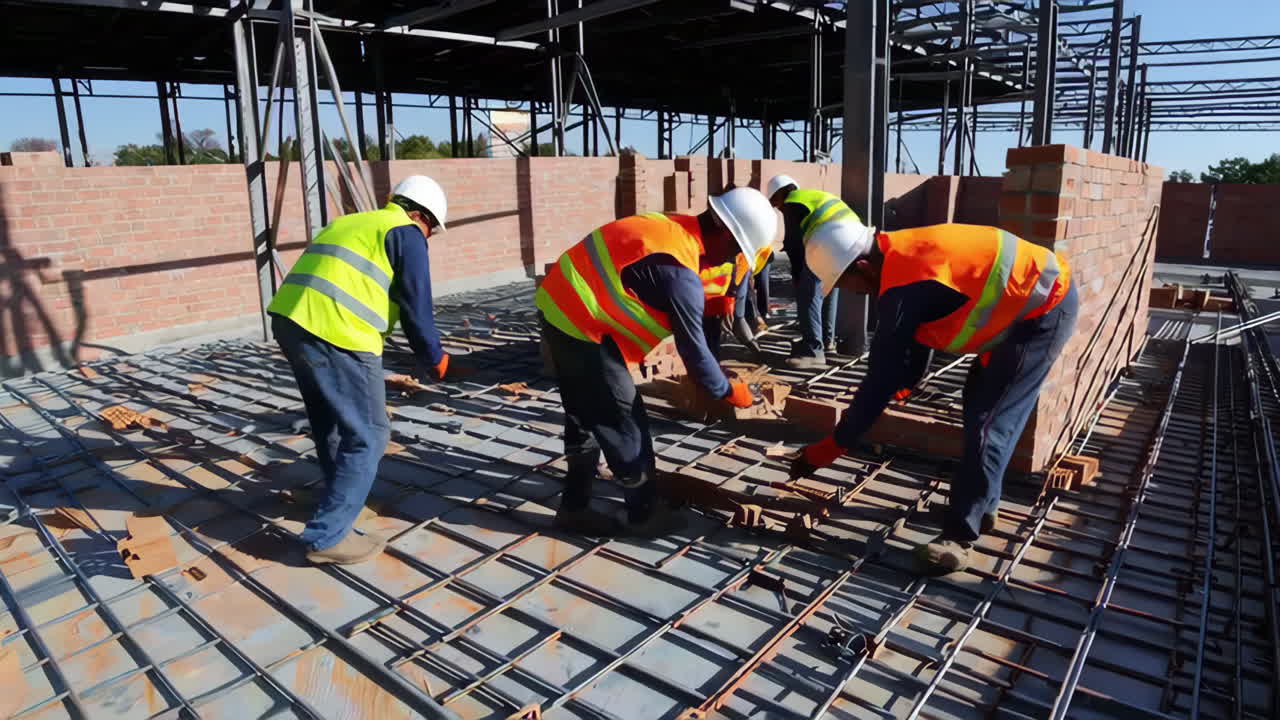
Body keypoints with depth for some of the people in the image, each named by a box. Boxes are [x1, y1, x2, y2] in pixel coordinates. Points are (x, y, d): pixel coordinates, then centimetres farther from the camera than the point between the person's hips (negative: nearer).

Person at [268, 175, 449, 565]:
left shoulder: (350, 222, 28)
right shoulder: (406, 235, 3)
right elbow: (416, 309, -1)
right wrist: (434, 357, 14)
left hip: (290, 320, 9)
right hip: (335, 333, -9)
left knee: (331, 424, 26)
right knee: (367, 436, 2)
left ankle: (341, 499, 44)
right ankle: (327, 536, 5)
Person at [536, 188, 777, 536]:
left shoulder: (674, 228, 5)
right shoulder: (680, 274, -22)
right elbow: (693, 350, -14)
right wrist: (728, 392, 0)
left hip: (560, 306, 10)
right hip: (581, 324, -10)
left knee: (586, 417, 19)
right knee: (624, 421, 2)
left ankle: (575, 507, 30)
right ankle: (644, 514, 17)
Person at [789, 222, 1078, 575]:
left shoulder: (905, 286, -26)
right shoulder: (903, 256, 2)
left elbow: (883, 375, -24)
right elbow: (915, 335, 17)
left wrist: (832, 446, -17)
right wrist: (907, 379, 23)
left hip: (1045, 309, -10)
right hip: (1037, 297, 10)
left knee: (987, 422, -10)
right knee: (979, 404, 17)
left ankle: (959, 536, -3)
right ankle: (982, 505, 29)